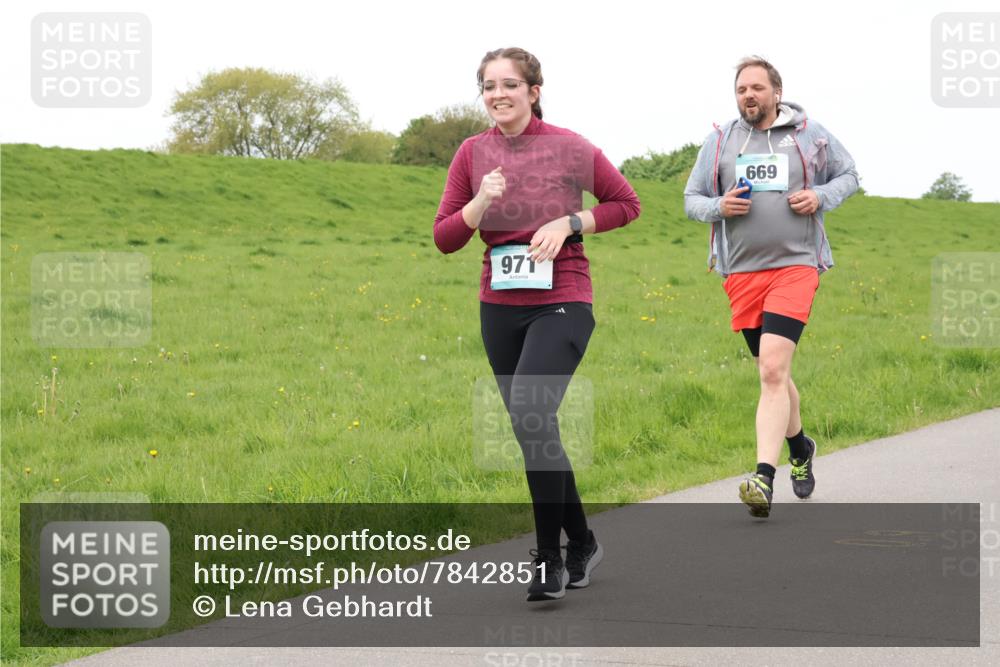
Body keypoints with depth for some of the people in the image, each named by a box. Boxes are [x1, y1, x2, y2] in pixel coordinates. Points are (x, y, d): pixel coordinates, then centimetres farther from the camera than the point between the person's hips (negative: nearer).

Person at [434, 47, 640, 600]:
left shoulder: (569, 148, -7)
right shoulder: (473, 153, 2)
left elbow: (626, 204, 5)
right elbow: (444, 238, 2)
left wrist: (568, 223, -10)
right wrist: (480, 203, -16)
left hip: (561, 304, -5)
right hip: (500, 307, 5)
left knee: (530, 416, -22)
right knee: (536, 432, 12)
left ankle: (550, 557, -12)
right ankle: (581, 543, 31)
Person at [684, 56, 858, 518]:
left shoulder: (809, 134, 4)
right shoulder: (719, 141, 9)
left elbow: (848, 175, 18)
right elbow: (691, 199, 15)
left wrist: (821, 196, -3)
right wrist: (718, 207, -7)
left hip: (795, 265, -3)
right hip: (742, 271, 3)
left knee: (773, 369, -19)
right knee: (771, 374, 12)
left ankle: (764, 479, -24)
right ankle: (799, 446, 40)